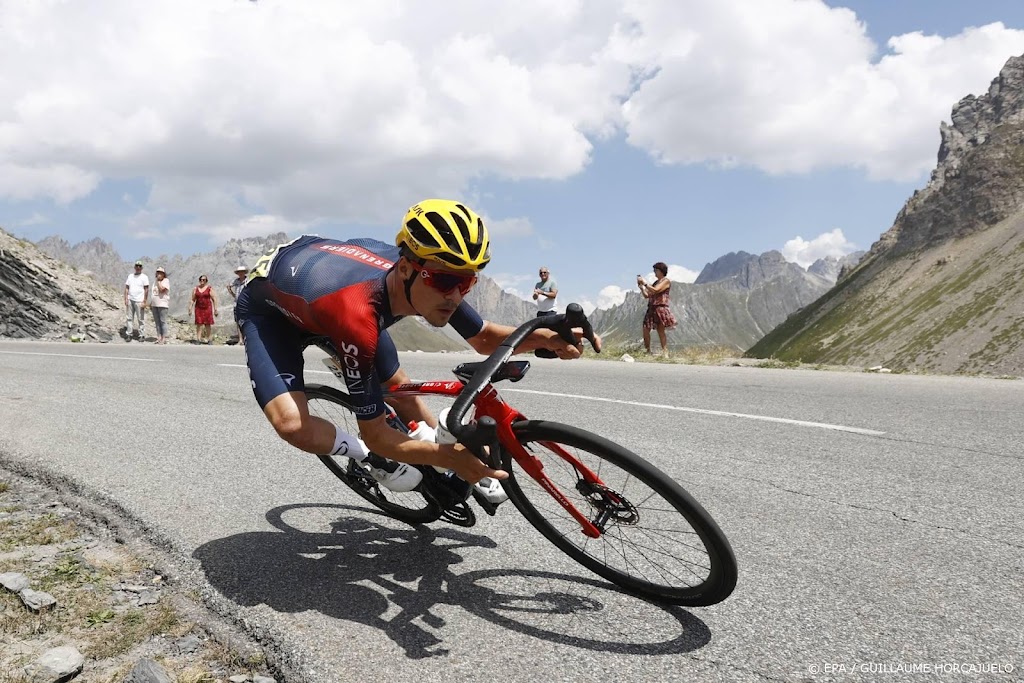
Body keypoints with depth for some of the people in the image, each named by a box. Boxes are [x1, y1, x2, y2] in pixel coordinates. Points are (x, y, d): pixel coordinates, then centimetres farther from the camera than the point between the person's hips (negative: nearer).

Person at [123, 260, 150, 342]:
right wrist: (126, 299, 4)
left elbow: (146, 290, -5)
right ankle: (129, 334, 9)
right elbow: (126, 288, 14)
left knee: (141, 319, -3)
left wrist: (144, 302, -11)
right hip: (130, 300, 5)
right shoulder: (130, 276, 14)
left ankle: (142, 335, 2)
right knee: (129, 318, 4)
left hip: (139, 301, -5)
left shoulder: (144, 277, 0)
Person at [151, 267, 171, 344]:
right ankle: (159, 337, 10)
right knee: (157, 322, 6)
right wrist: (151, 303, 19)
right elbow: (154, 294, 24)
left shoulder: (166, 281, -3)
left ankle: (164, 338, -6)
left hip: (163, 304, -8)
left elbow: (161, 289, -20)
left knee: (163, 321, -8)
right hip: (154, 305, 8)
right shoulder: (156, 282, 20)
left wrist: (158, 281, -10)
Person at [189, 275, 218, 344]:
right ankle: (198, 339, -3)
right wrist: (190, 309, 7)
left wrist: (215, 309, -6)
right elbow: (193, 300, 13)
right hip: (198, 308, 3)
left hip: (207, 308, -2)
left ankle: (210, 340, 2)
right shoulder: (196, 288, 11)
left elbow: (214, 299, -1)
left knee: (207, 325, -2)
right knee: (199, 324, -3)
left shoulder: (210, 288, 1)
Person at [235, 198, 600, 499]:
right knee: (293, 425, -27)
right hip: (269, 310, -5)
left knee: (398, 386, 4)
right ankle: (369, 458, 0)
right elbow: (375, 434, -33)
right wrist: (450, 457, -29)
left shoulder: (430, 280, -25)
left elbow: (484, 338, -7)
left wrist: (544, 338, -25)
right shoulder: (358, 317, -45)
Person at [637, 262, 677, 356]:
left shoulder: (666, 281, -1)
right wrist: (641, 286, 8)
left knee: (661, 331, -10)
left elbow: (655, 290, -15)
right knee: (646, 329, -2)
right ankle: (647, 351, 2)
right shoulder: (655, 282, 22)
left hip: (661, 308, -8)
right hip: (651, 308, 8)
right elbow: (646, 295, 19)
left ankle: (665, 352, -7)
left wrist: (645, 283, -11)